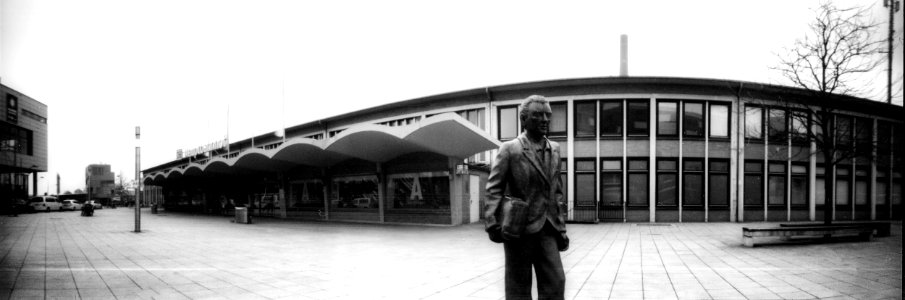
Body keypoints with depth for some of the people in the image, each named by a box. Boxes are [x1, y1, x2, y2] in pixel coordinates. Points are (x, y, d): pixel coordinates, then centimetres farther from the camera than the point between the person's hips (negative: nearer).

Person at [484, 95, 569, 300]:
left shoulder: (555, 149, 12)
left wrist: (561, 228, 12)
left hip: (547, 230, 5)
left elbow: (557, 192, 16)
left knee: (556, 283, 1)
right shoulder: (510, 149, -6)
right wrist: (493, 224, -22)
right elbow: (494, 189, -9)